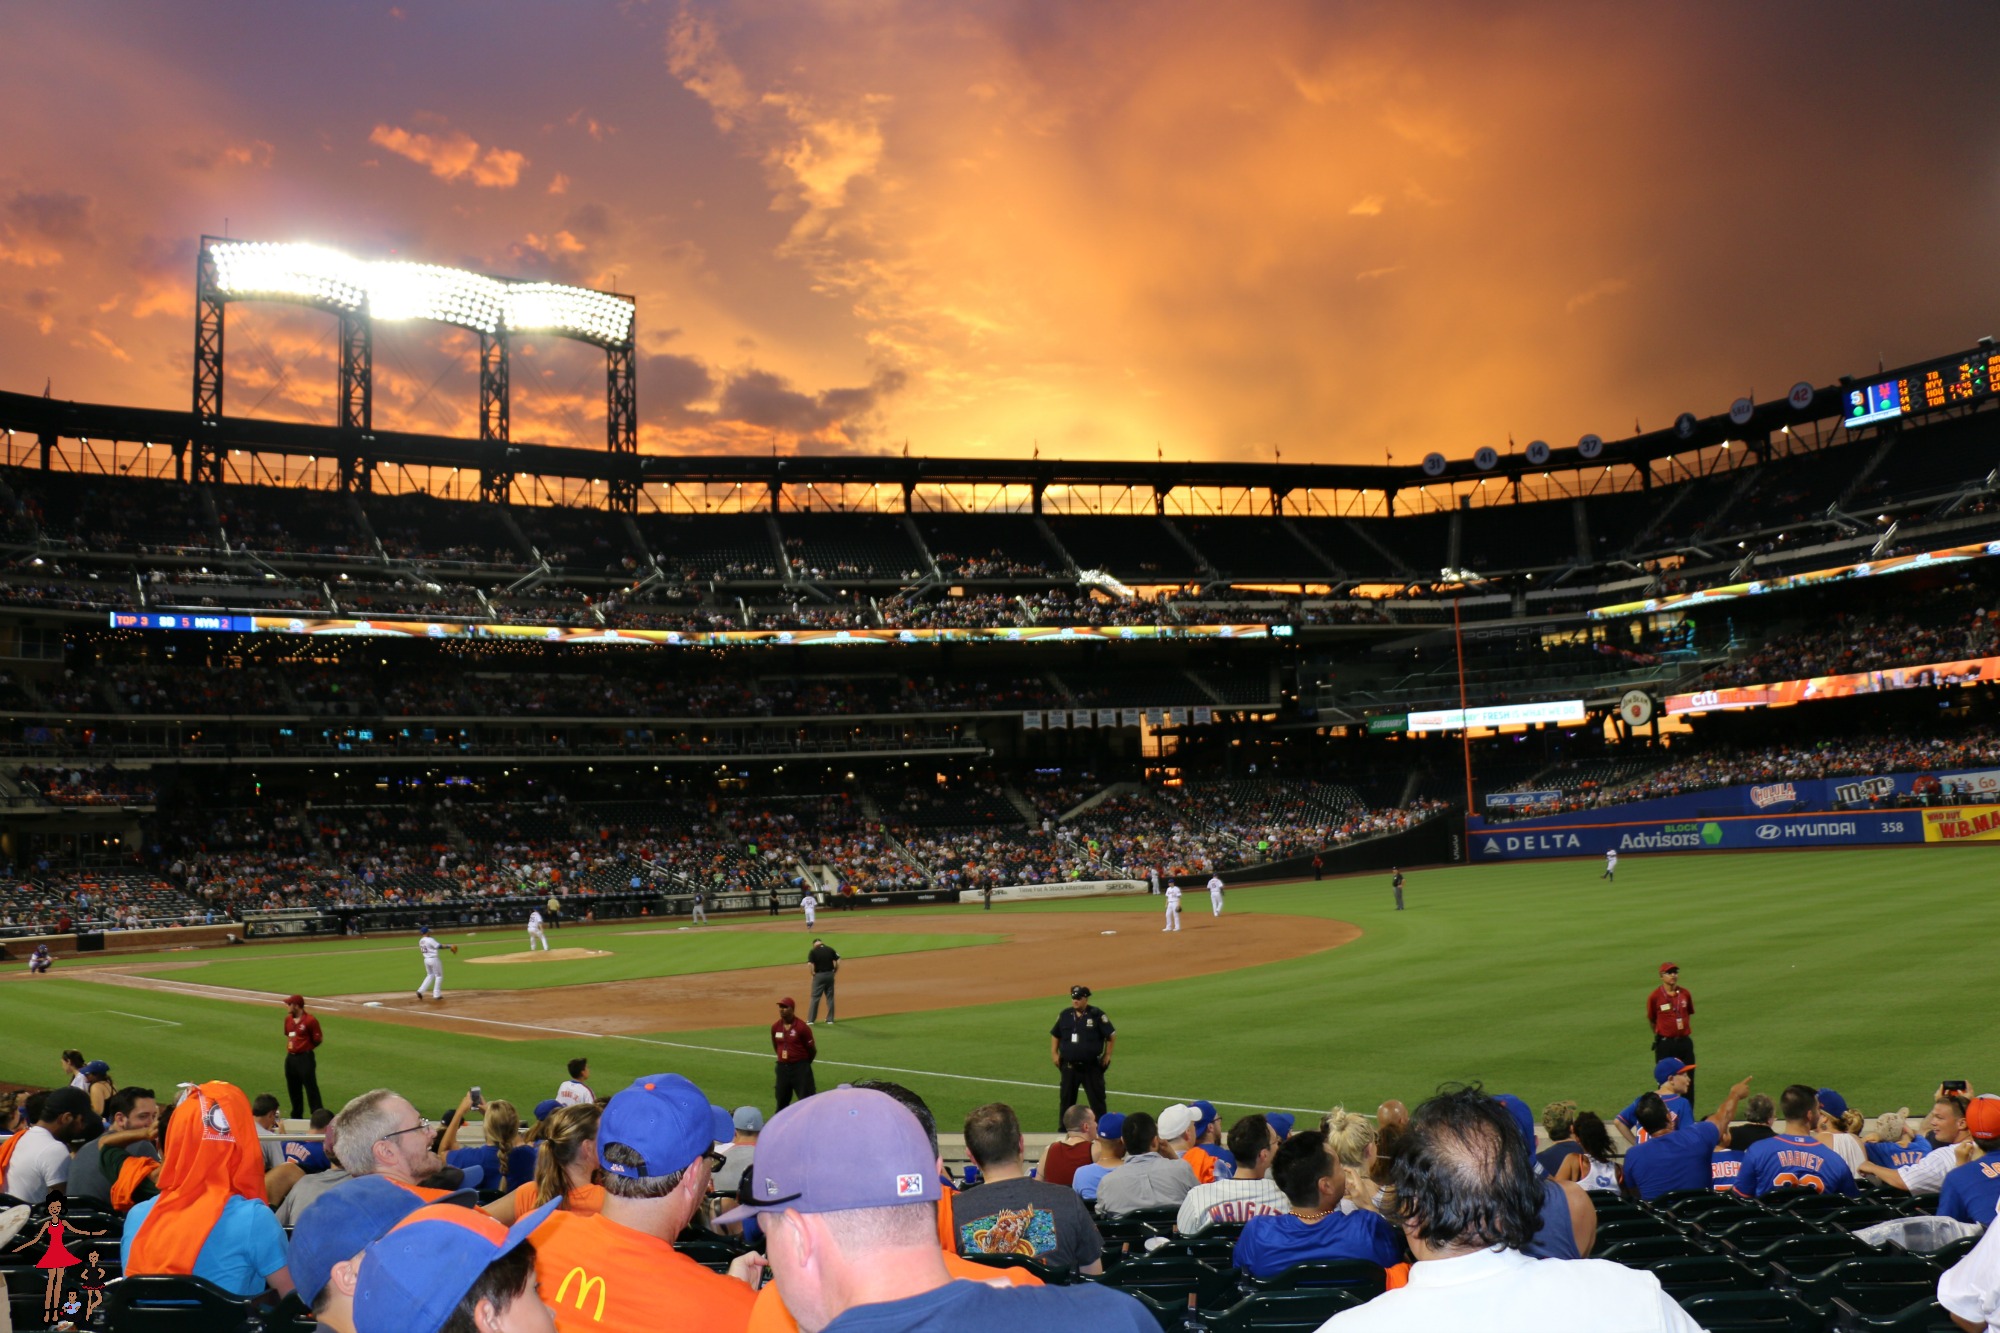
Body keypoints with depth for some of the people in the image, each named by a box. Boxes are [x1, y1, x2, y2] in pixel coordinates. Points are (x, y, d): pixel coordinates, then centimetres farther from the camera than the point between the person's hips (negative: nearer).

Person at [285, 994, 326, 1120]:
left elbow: (318, 1040, -8)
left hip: (305, 1058, -8)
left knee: (311, 1088, -9)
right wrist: (290, 1048, 13)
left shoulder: (310, 1020, -14)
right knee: (293, 1089, 16)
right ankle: (296, 1117, 29)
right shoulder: (288, 1019, 9)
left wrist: (306, 1048, -15)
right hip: (290, 1057, 8)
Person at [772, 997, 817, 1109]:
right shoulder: (775, 1027, 2)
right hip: (782, 1067, 5)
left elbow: (812, 1050, -4)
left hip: (800, 1068, -5)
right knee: (781, 1100, 14)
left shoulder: (802, 1027, -14)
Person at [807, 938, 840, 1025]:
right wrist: (834, 972, 7)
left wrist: (813, 974, -5)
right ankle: (830, 1019, 17)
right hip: (829, 974, 3)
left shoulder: (813, 951, -7)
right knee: (830, 997, 12)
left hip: (819, 975, -3)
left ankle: (811, 1020, 6)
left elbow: (810, 964, -18)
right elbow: (838, 961, 0)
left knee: (815, 998, 5)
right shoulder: (830, 949, 4)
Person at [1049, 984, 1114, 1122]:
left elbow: (1112, 1035, -3)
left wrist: (1107, 1055, -3)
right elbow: (1055, 1035, 16)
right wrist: (1054, 1054, 8)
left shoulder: (1096, 1015, -8)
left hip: (1092, 1067, -4)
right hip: (1069, 1067, 4)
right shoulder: (1065, 1015, 4)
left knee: (1097, 1099, 1)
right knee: (1066, 1099, 10)